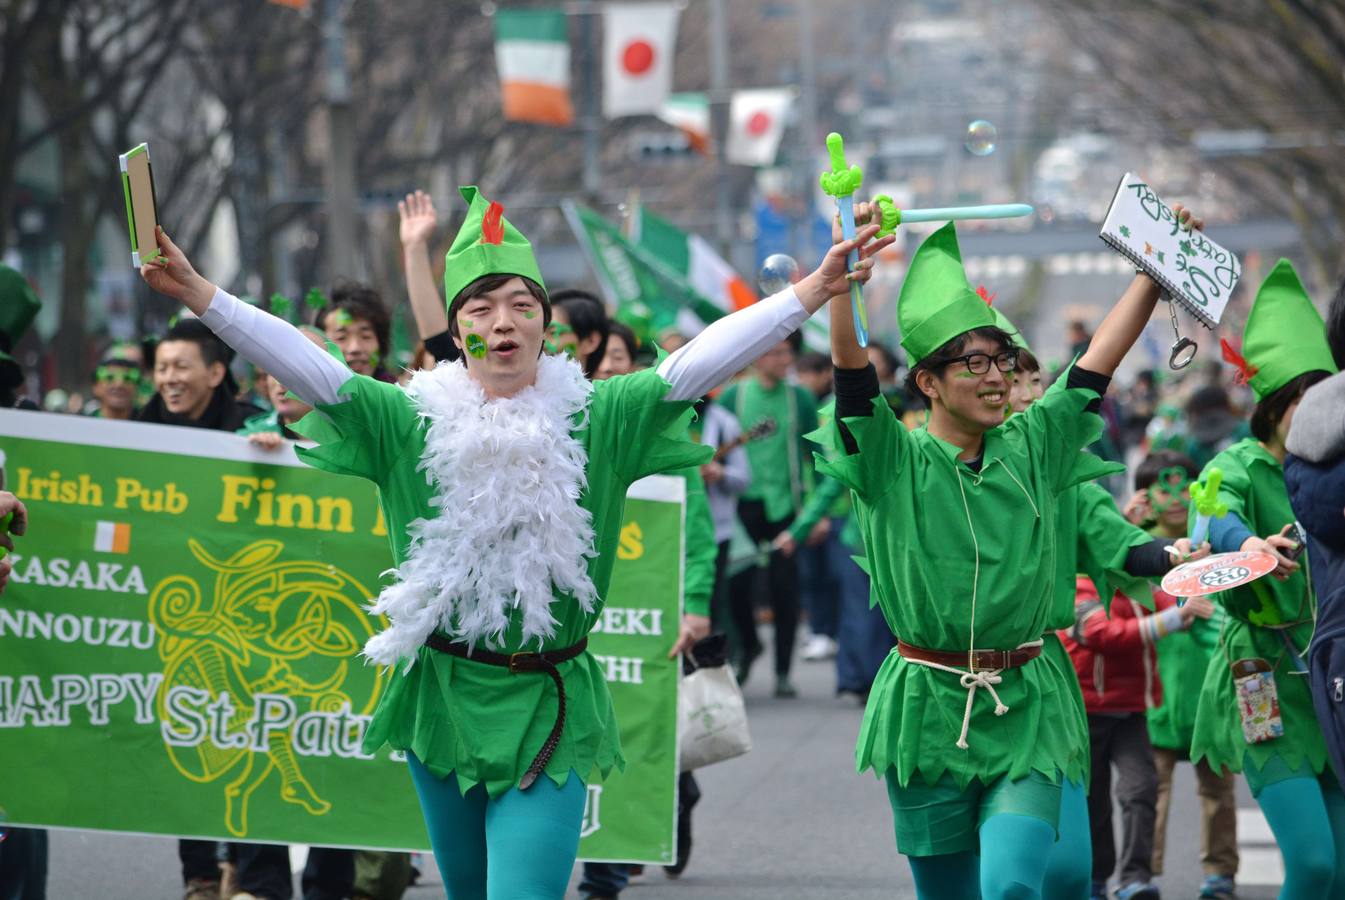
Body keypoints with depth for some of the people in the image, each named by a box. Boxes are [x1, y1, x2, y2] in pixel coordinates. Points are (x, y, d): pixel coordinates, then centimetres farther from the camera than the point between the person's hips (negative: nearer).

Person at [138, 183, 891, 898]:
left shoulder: (599, 420, -2)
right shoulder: (409, 422, -2)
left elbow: (700, 361, -8)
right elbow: (305, 366, -9)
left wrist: (815, 291, -16)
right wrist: (197, 292, -20)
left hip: (549, 712, -2)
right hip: (442, 704, 2)